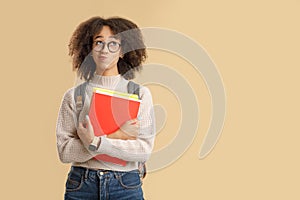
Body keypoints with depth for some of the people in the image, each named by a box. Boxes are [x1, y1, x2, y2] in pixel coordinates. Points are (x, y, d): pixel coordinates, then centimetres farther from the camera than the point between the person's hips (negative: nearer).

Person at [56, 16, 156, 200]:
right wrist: (116, 136, -14)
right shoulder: (74, 95, 1)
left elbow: (145, 150, -9)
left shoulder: (140, 93, 0)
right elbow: (64, 152, -7)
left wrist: (96, 142, -18)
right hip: (81, 185, 0)